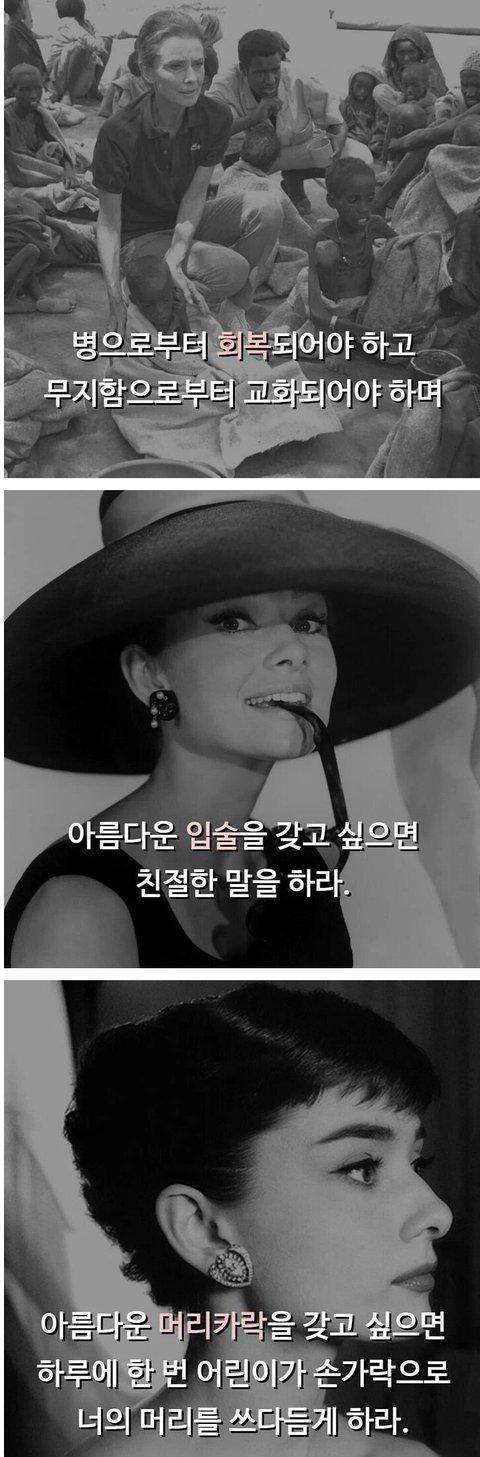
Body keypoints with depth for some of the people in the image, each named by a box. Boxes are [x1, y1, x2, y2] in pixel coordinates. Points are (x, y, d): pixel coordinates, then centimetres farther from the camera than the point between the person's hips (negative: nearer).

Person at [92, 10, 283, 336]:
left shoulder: (215, 118, -13)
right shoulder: (119, 134, -26)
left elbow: (195, 194, -8)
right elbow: (109, 223, -19)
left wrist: (177, 254, -26)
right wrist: (115, 297, -29)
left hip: (186, 223, 5)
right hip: (140, 237, -5)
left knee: (267, 210, -19)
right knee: (230, 269, -28)